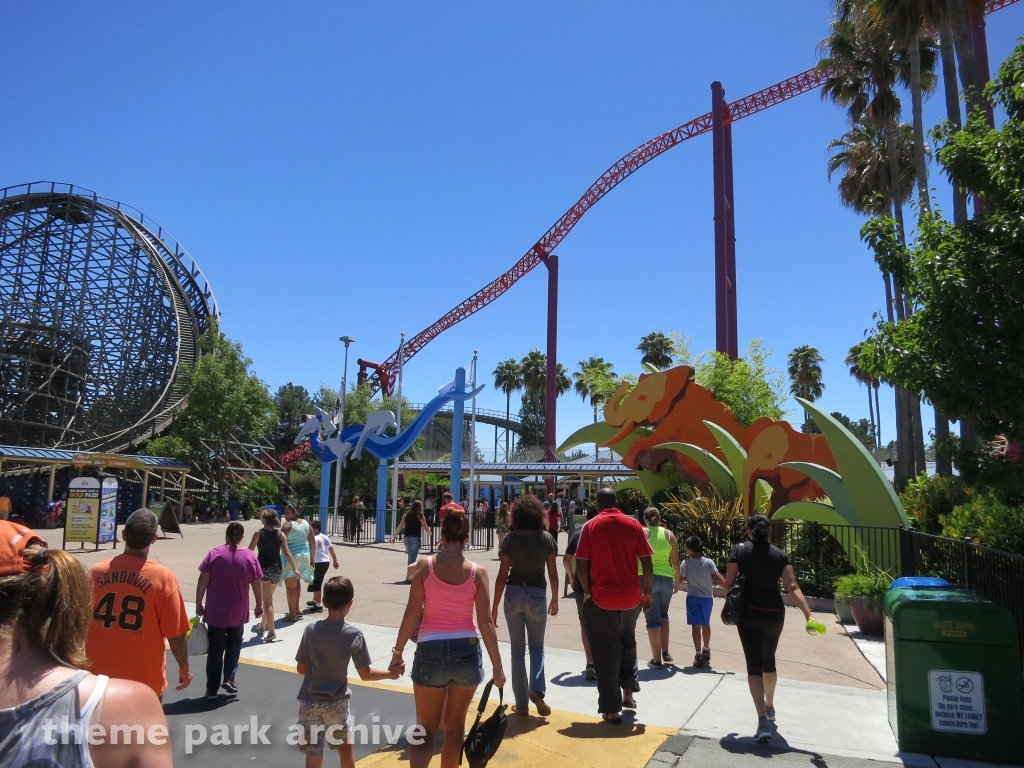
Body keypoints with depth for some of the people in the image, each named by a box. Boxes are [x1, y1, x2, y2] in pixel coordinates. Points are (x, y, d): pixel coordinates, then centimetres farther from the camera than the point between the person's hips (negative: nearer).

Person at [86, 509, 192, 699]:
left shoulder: (96, 572, -7)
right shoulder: (163, 577, -18)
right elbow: (176, 632, -14)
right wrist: (184, 666, 2)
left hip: (100, 675, 3)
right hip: (145, 680, -3)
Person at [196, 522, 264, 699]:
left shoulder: (214, 553, -10)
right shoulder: (250, 557, -7)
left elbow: (203, 581, -10)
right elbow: (256, 584, -1)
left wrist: (198, 604, 1)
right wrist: (259, 605, 11)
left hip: (215, 611, 0)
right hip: (238, 611, 1)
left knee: (215, 649, 11)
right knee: (234, 643, 23)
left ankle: (212, 689, 16)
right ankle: (229, 678, 13)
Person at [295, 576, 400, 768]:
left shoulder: (311, 630, -9)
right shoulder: (354, 635, -13)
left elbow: (301, 669, 1)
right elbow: (365, 674, -7)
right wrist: (390, 673, 9)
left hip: (309, 702, 1)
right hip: (336, 702, -1)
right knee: (345, 746, 22)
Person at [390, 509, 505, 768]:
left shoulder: (425, 565, -6)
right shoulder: (478, 572, -5)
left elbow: (412, 613, -6)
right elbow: (485, 622, -6)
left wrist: (397, 652, 6)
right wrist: (497, 666, 1)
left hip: (431, 651, -1)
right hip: (466, 651, 1)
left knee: (426, 728, 12)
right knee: (455, 726, 20)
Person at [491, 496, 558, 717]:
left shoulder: (510, 539, -7)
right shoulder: (547, 538, -3)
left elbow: (502, 576, -7)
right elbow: (553, 574, 0)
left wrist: (494, 606, -1)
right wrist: (555, 599, 15)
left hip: (513, 594, 0)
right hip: (536, 595, 0)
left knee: (517, 649, 11)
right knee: (537, 647, 17)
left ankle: (522, 704, 15)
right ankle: (537, 689, -5)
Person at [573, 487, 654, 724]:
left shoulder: (590, 527, -5)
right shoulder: (634, 525, 0)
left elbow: (581, 565, -9)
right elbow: (646, 563, -1)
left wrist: (587, 592, 2)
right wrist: (648, 592, 8)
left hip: (601, 598, -3)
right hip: (631, 597, 3)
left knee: (606, 652, 8)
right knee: (627, 641, 27)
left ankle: (611, 709, 11)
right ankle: (628, 690, 28)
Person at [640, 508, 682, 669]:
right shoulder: (669, 534, 5)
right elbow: (675, 561, 6)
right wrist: (677, 581, 17)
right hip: (666, 579, 3)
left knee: (653, 619, 3)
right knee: (663, 615, 23)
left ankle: (656, 659, 7)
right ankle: (665, 652, 21)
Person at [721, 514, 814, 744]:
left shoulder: (739, 550, -5)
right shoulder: (780, 555, 1)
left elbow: (728, 584, -7)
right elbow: (792, 587, -9)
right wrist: (808, 614, -11)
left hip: (748, 613, -3)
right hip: (774, 614, 3)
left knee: (754, 665, -1)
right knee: (768, 660, 23)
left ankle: (763, 722, -12)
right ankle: (769, 707, 43)